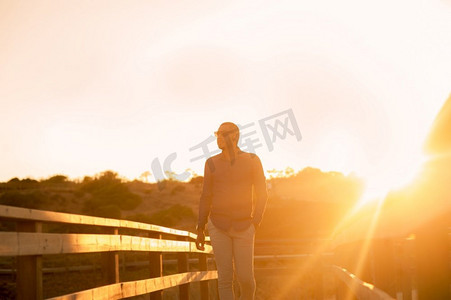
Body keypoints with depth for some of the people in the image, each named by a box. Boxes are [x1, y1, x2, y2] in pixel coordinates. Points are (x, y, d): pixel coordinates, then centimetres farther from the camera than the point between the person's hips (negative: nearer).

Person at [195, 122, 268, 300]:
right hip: (218, 226, 1)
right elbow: (206, 198, 6)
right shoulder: (212, 163, 0)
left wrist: (255, 224, -12)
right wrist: (200, 231, 5)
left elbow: (261, 194, -1)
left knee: (245, 278, 0)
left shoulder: (252, 160, -5)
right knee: (225, 277, -4)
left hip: (243, 228, -1)